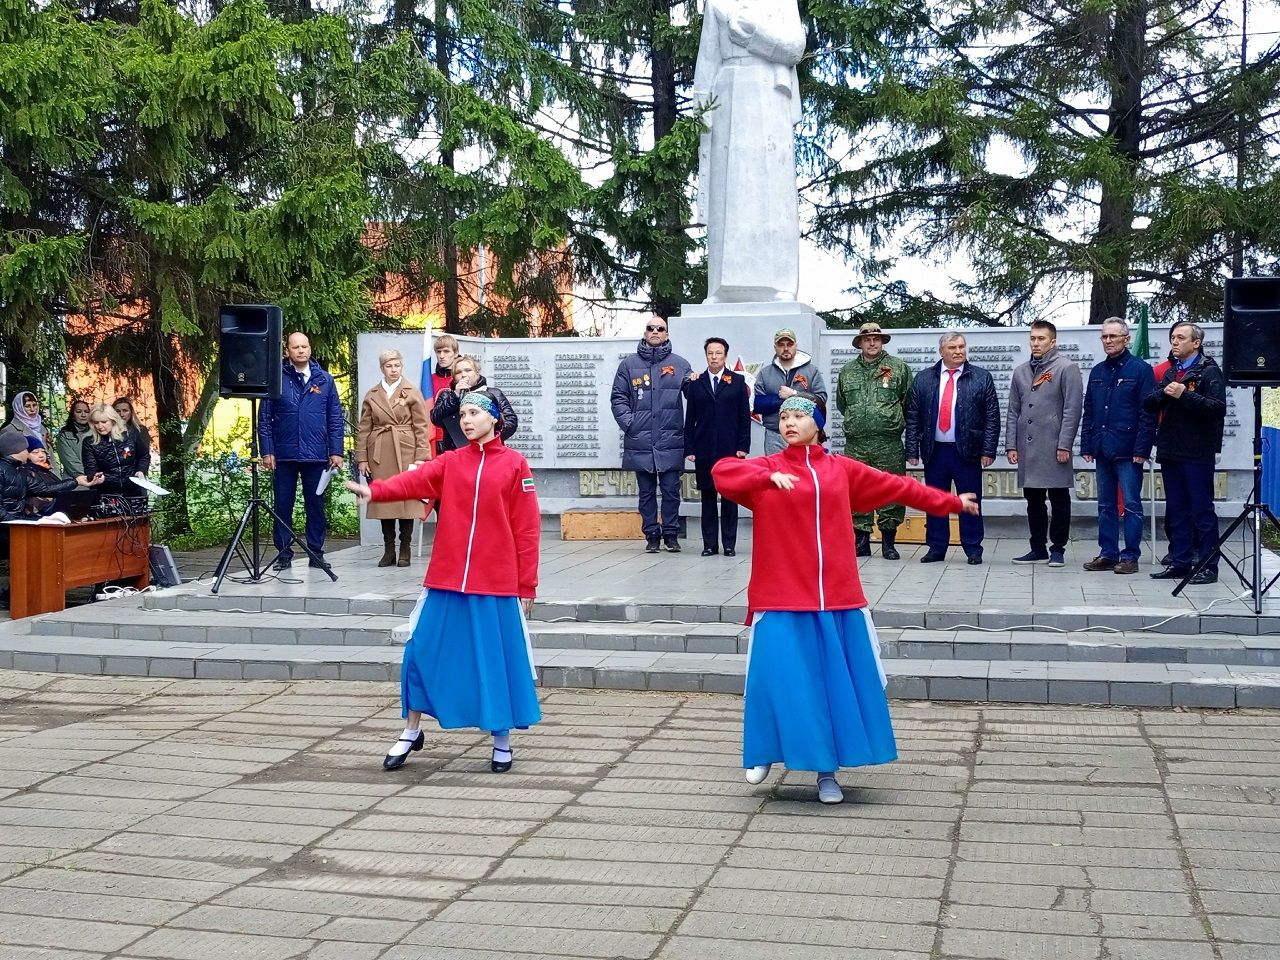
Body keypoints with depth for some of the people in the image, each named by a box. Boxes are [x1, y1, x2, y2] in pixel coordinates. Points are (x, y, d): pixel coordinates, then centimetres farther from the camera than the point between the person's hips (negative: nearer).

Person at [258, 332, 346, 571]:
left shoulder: (324, 379, 6)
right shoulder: (276, 379, 1)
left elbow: (336, 419, 7)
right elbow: (264, 418, 2)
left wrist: (336, 451, 0)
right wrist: (267, 451, -5)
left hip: (316, 454, 1)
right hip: (284, 454, -1)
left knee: (316, 505, 7)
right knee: (283, 505, 4)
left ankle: (316, 553, 15)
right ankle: (284, 554, 12)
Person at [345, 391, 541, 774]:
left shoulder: (514, 465, 0)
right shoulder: (450, 462, 8)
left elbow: (527, 529, -1)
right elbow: (414, 481, -11)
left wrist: (527, 587, -3)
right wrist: (374, 490, -31)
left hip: (496, 586, -3)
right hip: (445, 583, 3)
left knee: (498, 659, 4)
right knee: (424, 652, 5)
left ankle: (502, 742, 21)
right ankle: (411, 732, 23)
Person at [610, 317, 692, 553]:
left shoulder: (679, 364, 6)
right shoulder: (629, 364, 6)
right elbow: (618, 397, 5)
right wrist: (628, 423, -5)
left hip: (670, 441, -1)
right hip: (640, 441, 1)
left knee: (671, 490, 2)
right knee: (646, 492, 8)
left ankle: (671, 534, 13)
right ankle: (651, 535, 15)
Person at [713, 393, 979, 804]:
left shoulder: (842, 470, 8)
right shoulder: (768, 467, 1)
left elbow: (898, 486, 17)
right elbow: (721, 471, -16)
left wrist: (951, 503, 23)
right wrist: (769, 477, -28)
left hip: (838, 600, 3)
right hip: (782, 601, -3)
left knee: (836, 685, 7)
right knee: (780, 682, -2)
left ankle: (827, 772, 20)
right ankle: (764, 755, 23)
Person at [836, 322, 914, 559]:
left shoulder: (899, 368, 3)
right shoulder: (847, 371, 12)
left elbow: (908, 403, 7)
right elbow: (841, 404, 23)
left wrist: (895, 423, 10)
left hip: (889, 444, -2)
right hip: (855, 444, 2)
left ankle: (889, 542, 9)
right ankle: (861, 539, 14)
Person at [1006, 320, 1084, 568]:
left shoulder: (1067, 368, -1)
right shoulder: (1020, 372, 15)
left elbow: (1072, 409, -7)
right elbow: (1013, 412, 16)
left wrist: (1065, 445, -13)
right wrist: (1011, 445, 7)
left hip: (1054, 447, -5)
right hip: (1027, 448, 5)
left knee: (1059, 499, 1)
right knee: (1033, 500, 9)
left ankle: (1057, 549, 9)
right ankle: (1038, 549, 17)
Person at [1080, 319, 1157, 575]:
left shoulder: (1141, 370, -4)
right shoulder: (1097, 372, 14)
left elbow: (1148, 413, -9)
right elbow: (1088, 412, 17)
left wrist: (1142, 449, -15)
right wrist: (1086, 445, 10)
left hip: (1128, 451, -6)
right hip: (1102, 449, 6)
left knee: (1131, 504, -1)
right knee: (1106, 505, 10)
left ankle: (1130, 556, 3)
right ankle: (1108, 554, 16)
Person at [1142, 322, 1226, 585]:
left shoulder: (1209, 371, -5)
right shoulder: (1171, 372, 17)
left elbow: (1218, 407, -18)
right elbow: (1148, 405, 9)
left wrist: (1184, 395, -21)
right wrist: (1164, 393, -10)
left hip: (1197, 453, -7)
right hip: (1171, 451, 7)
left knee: (1202, 511, -2)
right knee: (1176, 511, 11)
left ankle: (1208, 566, 2)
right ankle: (1180, 562, 17)